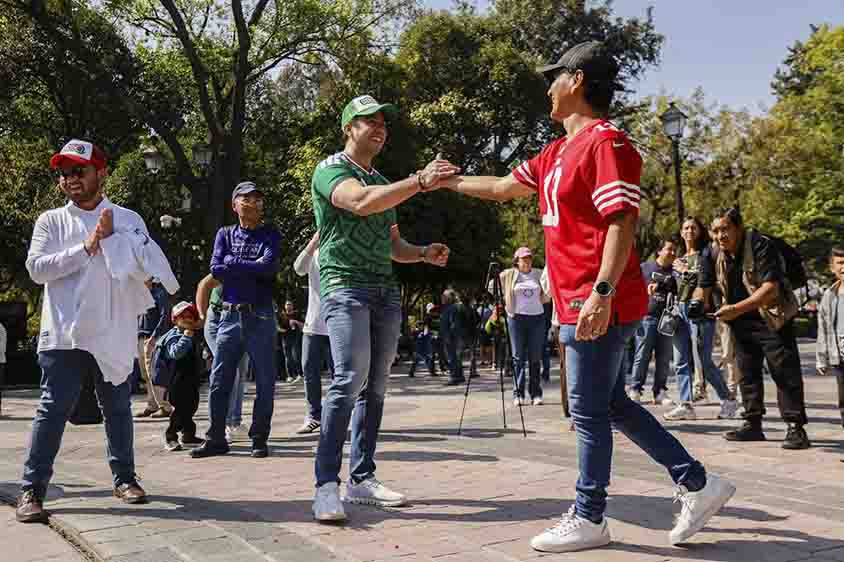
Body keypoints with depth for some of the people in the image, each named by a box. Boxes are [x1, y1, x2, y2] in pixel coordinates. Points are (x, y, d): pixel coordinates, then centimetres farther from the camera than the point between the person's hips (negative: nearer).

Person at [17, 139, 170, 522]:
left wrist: (112, 237, -9)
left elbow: (144, 269, -2)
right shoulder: (50, 221, 6)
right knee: (53, 409, -4)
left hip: (113, 334, 1)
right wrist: (87, 248, -12)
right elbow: (37, 268, -6)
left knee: (118, 409, 12)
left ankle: (124, 478, 25)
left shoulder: (127, 220, 6)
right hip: (64, 333, -1)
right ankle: (32, 488, 2)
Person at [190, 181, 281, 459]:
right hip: (230, 315, 3)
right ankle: (216, 439, 15)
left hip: (260, 316, -2)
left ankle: (259, 439, 12)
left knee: (265, 381, 1)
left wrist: (233, 262, -7)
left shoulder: (270, 234, 5)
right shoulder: (225, 234, 13)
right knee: (218, 381, 5)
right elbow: (216, 269, -2)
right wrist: (253, 267, -7)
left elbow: (269, 267, -13)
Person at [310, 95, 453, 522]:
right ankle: (326, 484, -17)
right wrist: (420, 181, -28)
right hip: (345, 285, -8)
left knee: (375, 386, 4)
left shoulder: (383, 183, 25)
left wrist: (424, 253, 6)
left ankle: (362, 478, 10)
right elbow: (361, 202, -22)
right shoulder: (331, 169, 1)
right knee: (350, 379, -19)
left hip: (385, 289, 8)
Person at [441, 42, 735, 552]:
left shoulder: (606, 143, -13)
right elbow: (504, 188, 29)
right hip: (579, 303, 10)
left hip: (600, 304, -10)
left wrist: (601, 292, -27)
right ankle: (697, 483, 23)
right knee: (611, 404, 15)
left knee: (589, 411, 0)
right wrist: (451, 181, 35)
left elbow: (621, 224, -21)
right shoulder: (559, 152, 17)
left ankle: (589, 519, 14)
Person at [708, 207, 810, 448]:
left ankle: (796, 427, -4)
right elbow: (705, 284, 11)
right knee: (747, 372, 10)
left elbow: (771, 288, -29)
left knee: (785, 372, -8)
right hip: (742, 321, 7)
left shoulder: (761, 246, -21)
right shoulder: (717, 253, 0)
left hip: (772, 318, -7)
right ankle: (753, 424, 19)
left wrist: (737, 308, -35)